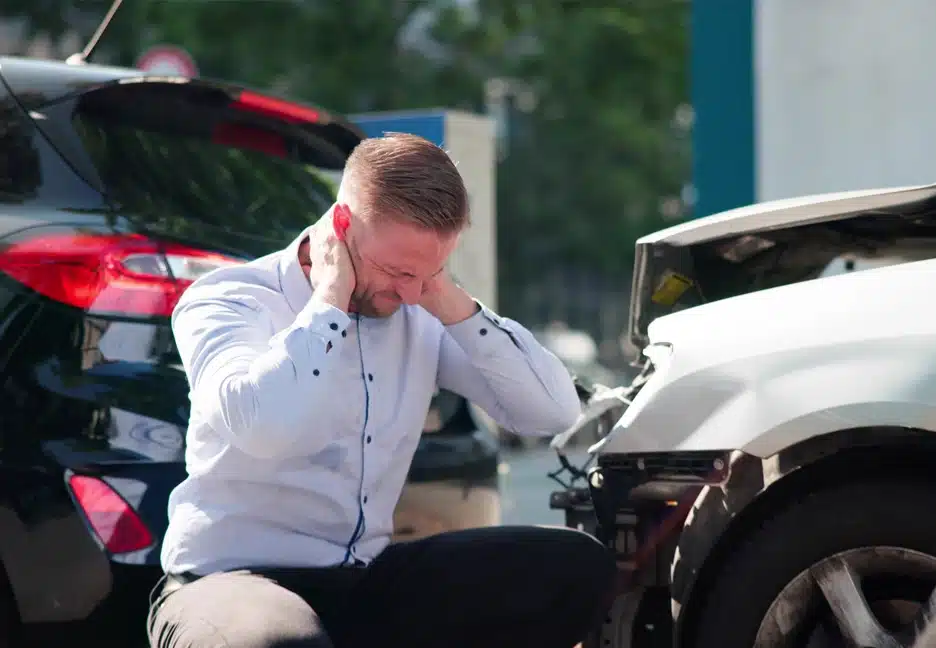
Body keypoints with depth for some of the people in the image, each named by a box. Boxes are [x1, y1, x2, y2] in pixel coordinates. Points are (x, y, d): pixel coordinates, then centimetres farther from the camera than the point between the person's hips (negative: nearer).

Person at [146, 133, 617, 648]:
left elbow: (556, 412, 1)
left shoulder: (419, 318, 6)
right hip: (229, 577, -6)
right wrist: (329, 298, -20)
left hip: (366, 582, 6)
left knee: (578, 567, -9)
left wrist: (452, 306, -7)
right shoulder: (227, 301, -11)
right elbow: (265, 428, -33)